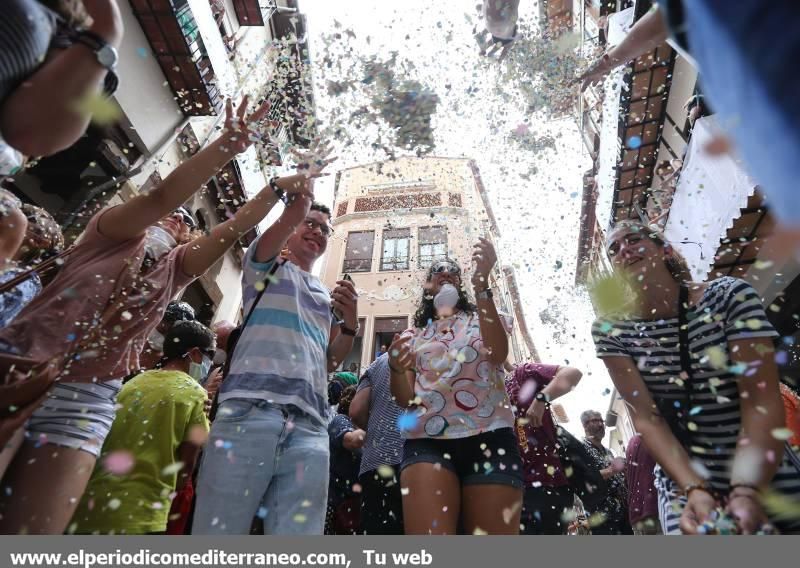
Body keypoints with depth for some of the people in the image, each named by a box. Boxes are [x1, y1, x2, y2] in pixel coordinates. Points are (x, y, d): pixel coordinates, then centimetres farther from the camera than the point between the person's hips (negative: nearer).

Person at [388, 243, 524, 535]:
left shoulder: (482, 319, 19)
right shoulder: (413, 335, 22)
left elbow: (498, 353, -6)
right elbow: (405, 400, 13)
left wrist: (481, 283, -10)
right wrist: (395, 368, -10)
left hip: (488, 436, 0)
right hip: (426, 440, 1)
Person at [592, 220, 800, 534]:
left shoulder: (730, 295, -11)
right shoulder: (610, 330, -11)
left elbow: (762, 400, -17)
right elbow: (646, 418, -14)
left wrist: (748, 492, -28)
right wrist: (695, 491, -27)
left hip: (768, 482, 1)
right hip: (684, 486, 0)